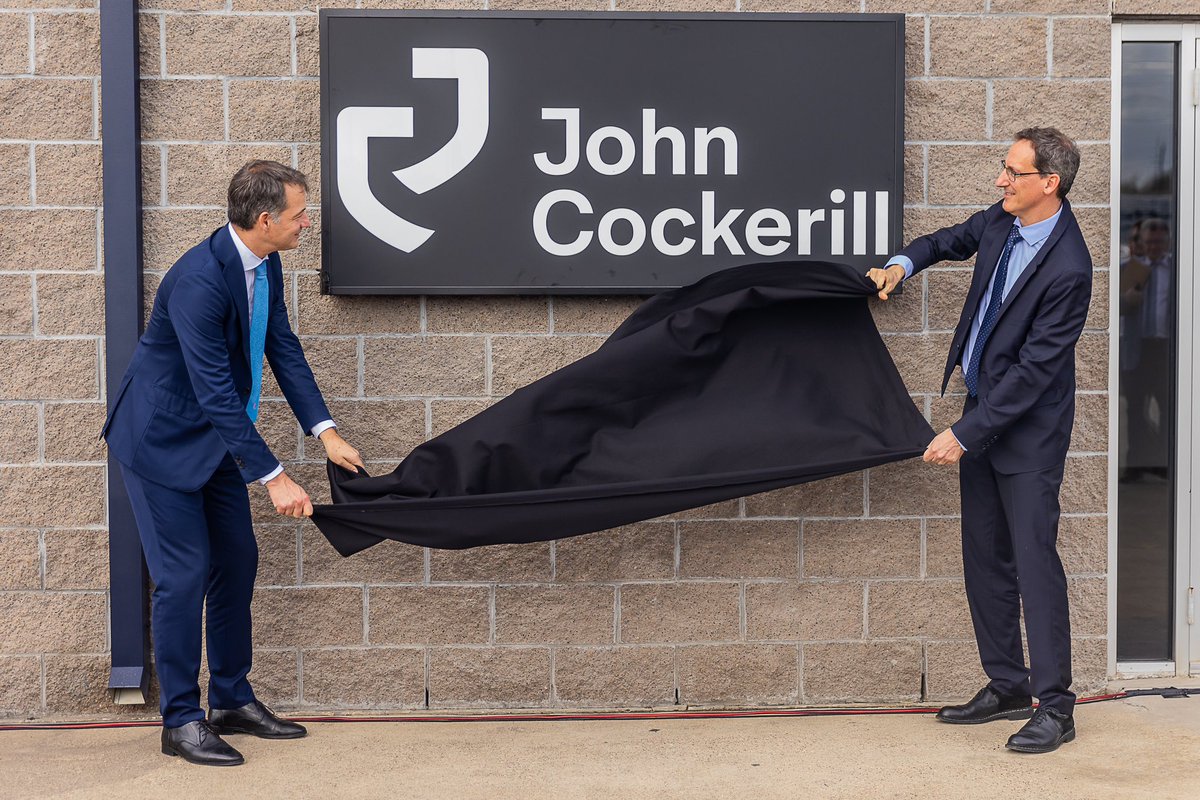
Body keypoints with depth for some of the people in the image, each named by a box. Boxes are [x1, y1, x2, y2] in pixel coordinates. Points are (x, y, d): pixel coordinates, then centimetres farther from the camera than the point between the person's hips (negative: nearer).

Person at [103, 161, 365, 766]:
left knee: (237, 560, 10)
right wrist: (273, 478, -31)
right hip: (161, 438, -9)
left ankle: (232, 700, 22)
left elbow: (283, 349, 5)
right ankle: (181, 721, 4)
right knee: (185, 572, -8)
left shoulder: (265, 265, -3)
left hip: (214, 436, 9)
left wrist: (324, 431, -5)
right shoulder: (198, 280, -30)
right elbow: (217, 392, -31)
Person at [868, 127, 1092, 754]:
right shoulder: (1001, 222, 0)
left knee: (1033, 556, -8)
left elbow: (1034, 369, -23)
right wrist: (904, 262, 6)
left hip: (1028, 427, -9)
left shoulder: (1067, 268, -24)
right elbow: (953, 240, 25)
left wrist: (964, 434, -21)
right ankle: (1006, 686, 23)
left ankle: (1054, 707, -1)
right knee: (984, 557, 12)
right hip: (983, 410, 9)